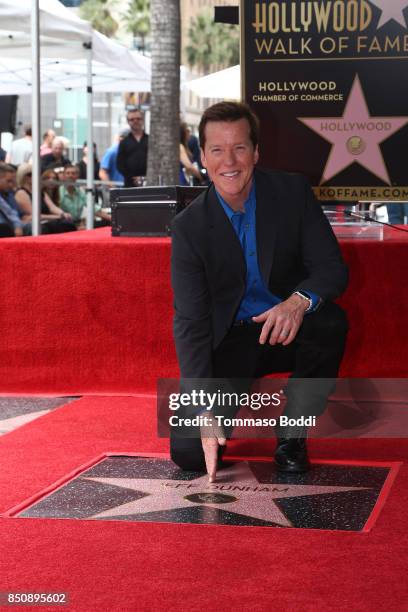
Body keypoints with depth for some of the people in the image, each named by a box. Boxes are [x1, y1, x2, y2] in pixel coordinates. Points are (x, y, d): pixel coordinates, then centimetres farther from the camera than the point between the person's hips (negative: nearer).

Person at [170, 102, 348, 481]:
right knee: (188, 453, -16)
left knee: (330, 322, -34)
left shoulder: (293, 192, -10)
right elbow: (190, 321, -18)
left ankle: (291, 436, -11)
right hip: (229, 340, -1)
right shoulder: (189, 227, -14)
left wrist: (300, 301, -39)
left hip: (288, 329, 1)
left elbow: (332, 268, -13)